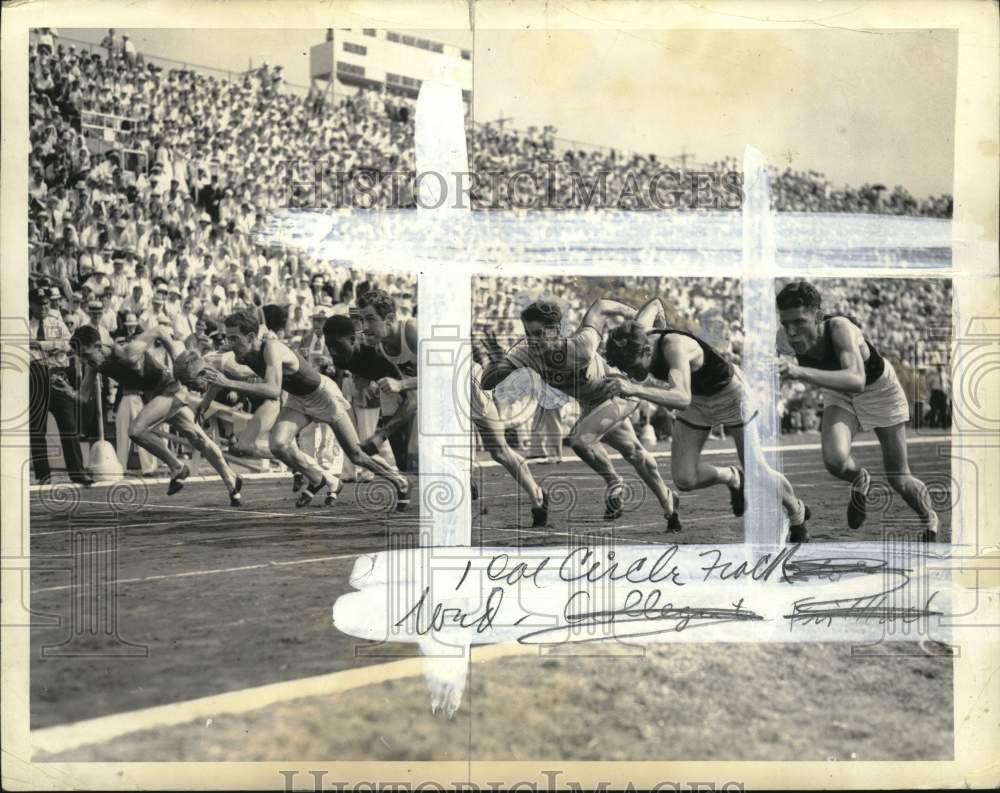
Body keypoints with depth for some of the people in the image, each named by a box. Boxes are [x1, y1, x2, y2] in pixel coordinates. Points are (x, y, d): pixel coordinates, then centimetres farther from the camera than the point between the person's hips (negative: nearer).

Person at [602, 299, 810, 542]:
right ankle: (732, 478, 25)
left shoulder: (675, 347, -42)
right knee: (684, 479, -6)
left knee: (758, 473, 1)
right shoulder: (637, 336, -22)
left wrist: (636, 389, -71)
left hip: (729, 394, -6)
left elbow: (682, 399, -60)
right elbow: (655, 304, 1)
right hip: (696, 398, 6)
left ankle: (797, 515, 31)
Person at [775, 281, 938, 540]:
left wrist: (802, 373, -69)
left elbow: (856, 382, -60)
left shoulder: (840, 328, -42)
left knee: (898, 479, 4)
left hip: (879, 390, -3)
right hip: (838, 394, 3)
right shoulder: (792, 339, -28)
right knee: (835, 460, -26)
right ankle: (861, 482, 11)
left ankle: (930, 520, 38)